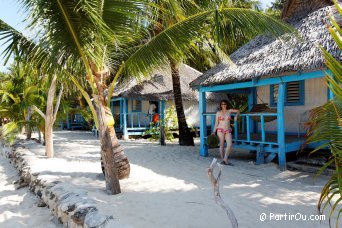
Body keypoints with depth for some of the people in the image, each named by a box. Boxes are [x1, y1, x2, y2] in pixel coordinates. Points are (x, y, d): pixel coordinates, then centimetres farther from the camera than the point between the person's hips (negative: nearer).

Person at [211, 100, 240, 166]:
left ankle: (225, 159, -1)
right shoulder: (218, 113, 3)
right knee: (222, 145, 1)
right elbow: (216, 123, 5)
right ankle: (222, 160, 11)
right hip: (220, 130, -2)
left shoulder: (229, 111, 8)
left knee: (229, 144, -12)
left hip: (228, 130, 2)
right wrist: (214, 131, 0)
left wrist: (236, 116, -1)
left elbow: (238, 111, 19)